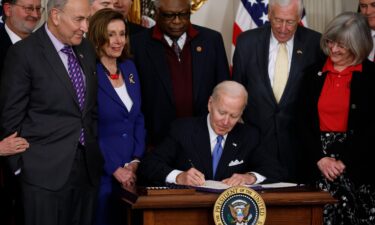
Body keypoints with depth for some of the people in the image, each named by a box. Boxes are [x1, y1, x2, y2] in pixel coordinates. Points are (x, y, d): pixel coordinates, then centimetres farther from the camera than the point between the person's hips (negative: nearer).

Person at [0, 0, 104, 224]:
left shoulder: (87, 49, 10)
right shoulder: (24, 53, -9)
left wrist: (96, 148, 12)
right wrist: (20, 166, -6)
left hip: (89, 167, 6)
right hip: (46, 171, -5)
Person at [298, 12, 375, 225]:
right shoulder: (314, 73, 9)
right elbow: (304, 121, 5)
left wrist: (343, 161, -13)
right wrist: (320, 158, -8)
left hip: (358, 165, -2)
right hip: (317, 163, 2)